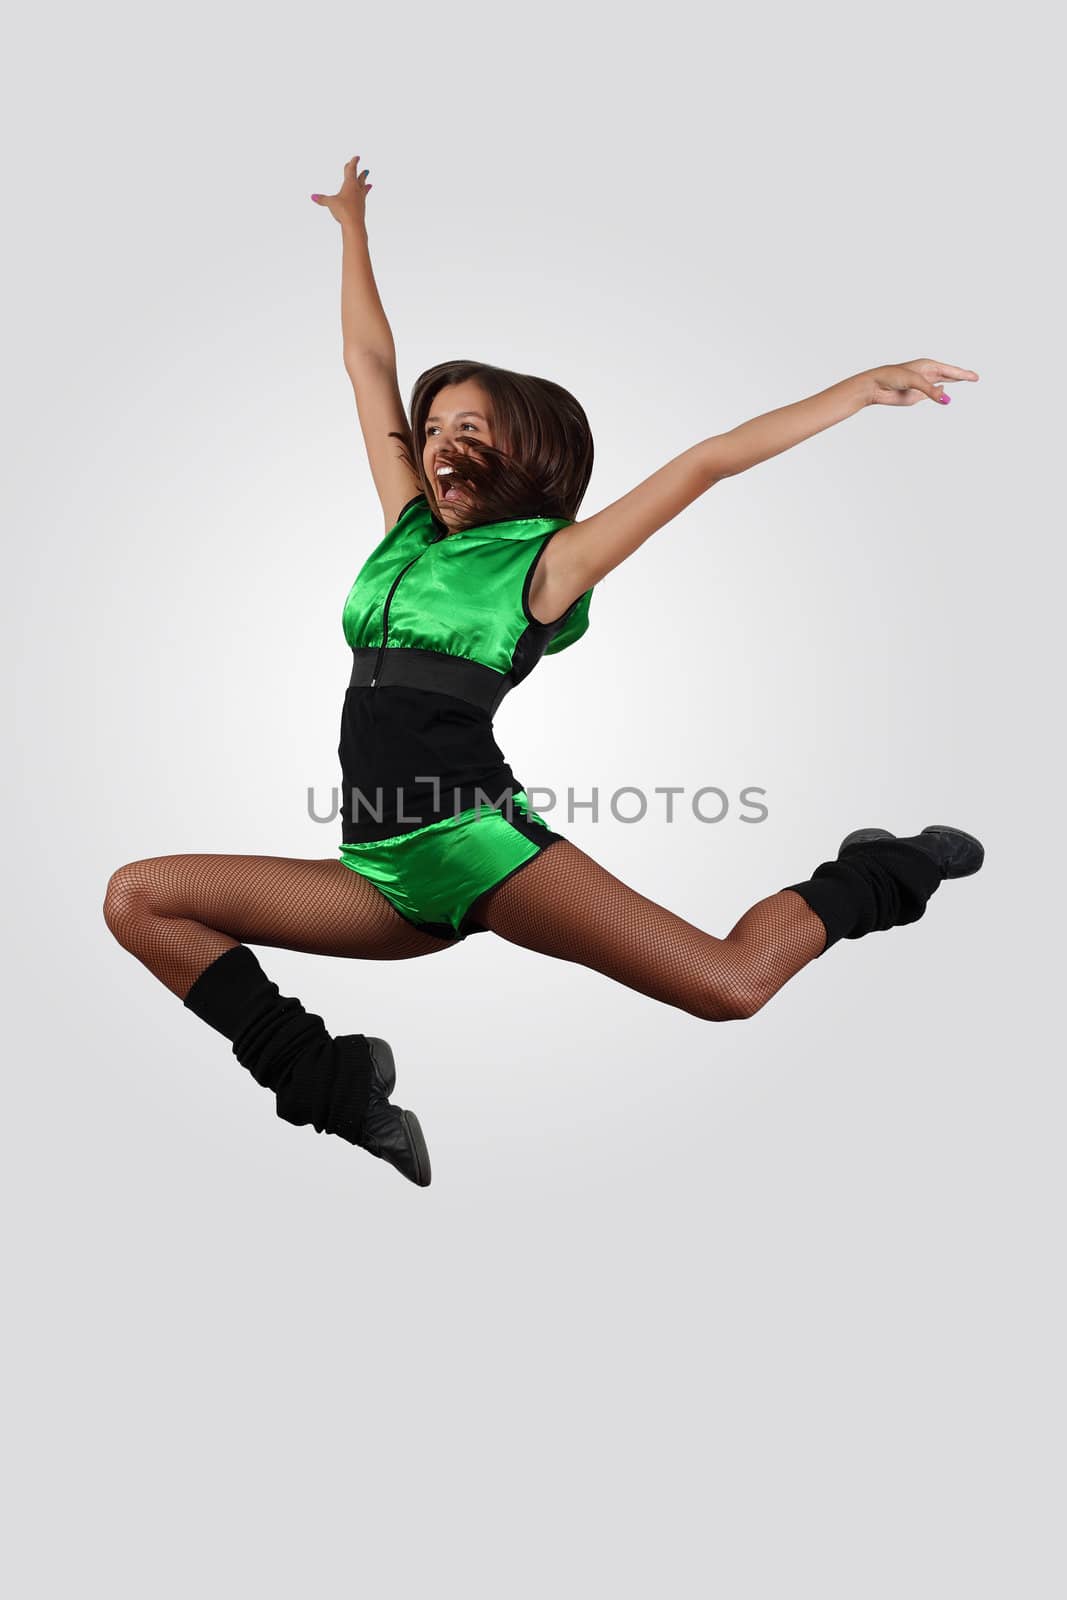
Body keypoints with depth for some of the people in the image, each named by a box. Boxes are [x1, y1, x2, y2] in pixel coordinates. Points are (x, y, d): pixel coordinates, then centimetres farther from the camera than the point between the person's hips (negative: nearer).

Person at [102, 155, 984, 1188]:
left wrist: (862, 388, -5)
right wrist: (352, 225, 34)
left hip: (476, 838, -5)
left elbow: (705, 464, -1)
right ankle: (332, 1083, -9)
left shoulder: (550, 559, 4)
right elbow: (368, 362, 26)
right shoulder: (409, 530, 18)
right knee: (137, 897, -5)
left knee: (731, 988, -18)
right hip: (384, 873, 6)